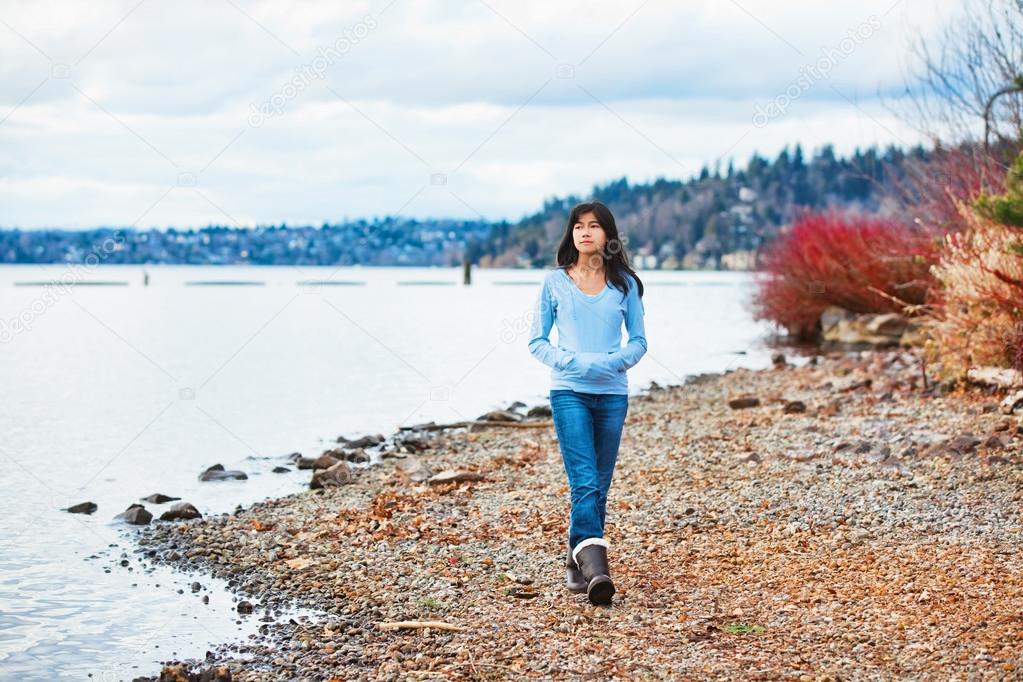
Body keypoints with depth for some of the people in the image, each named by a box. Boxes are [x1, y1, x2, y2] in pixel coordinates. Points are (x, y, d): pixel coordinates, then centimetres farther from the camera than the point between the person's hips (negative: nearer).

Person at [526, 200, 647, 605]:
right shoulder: (555, 282, 4)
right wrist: (570, 362, -12)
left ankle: (577, 563, 19)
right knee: (585, 483, -15)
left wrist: (614, 361, -11)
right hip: (569, 392, -2)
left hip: (612, 394, 2)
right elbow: (537, 341, 5)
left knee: (599, 486, 7)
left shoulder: (624, 283, 7)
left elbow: (639, 340, 9)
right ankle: (594, 564, -24)